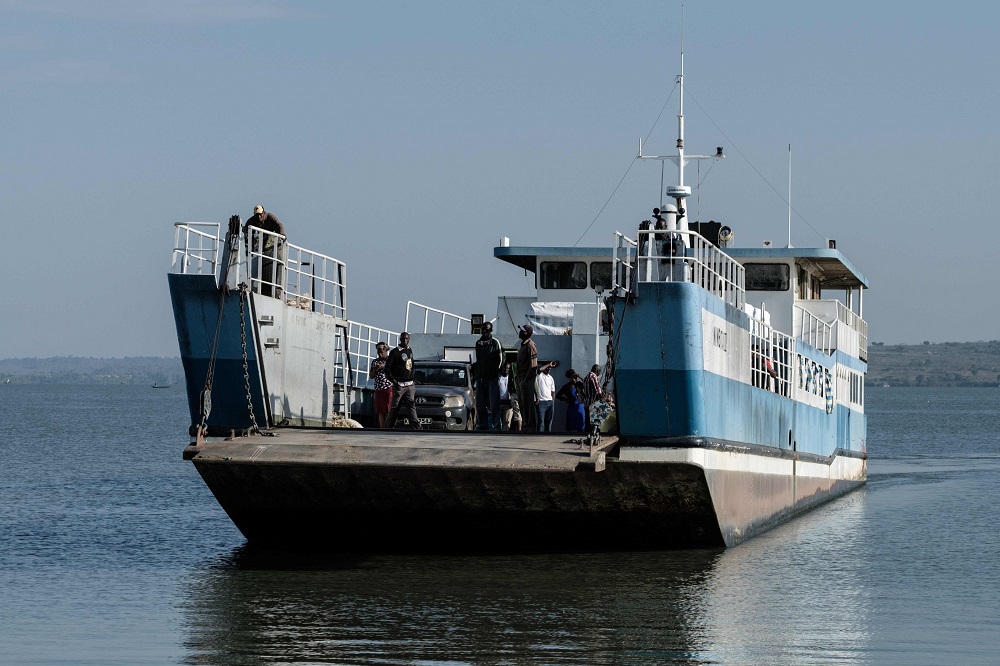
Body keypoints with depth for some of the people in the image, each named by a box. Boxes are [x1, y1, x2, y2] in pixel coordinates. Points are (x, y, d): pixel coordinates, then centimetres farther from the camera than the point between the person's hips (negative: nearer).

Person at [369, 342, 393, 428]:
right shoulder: (375, 361, 17)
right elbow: (371, 376, 17)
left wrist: (384, 367, -9)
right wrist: (375, 369, -2)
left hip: (389, 388, -4)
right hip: (378, 388, 4)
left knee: (390, 411, -10)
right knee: (381, 412, 3)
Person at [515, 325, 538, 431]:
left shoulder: (530, 345, -14)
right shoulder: (523, 345, 16)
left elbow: (533, 365, -19)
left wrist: (526, 378, -19)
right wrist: (517, 375, 17)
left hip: (527, 379, -10)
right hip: (521, 378, 10)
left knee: (528, 402, -7)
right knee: (521, 402, 14)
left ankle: (530, 425, -4)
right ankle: (526, 423, 21)